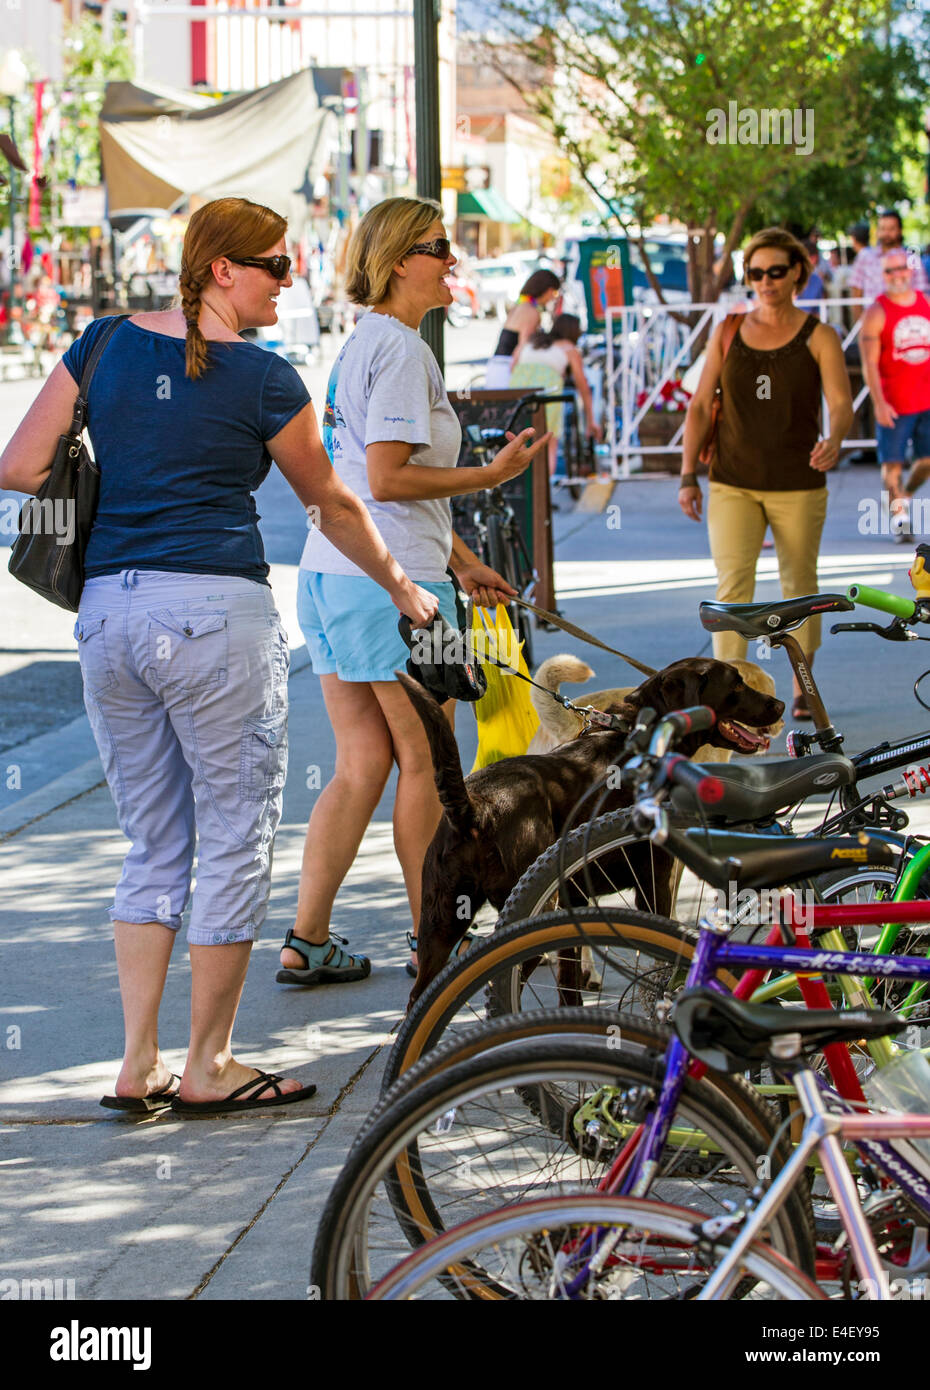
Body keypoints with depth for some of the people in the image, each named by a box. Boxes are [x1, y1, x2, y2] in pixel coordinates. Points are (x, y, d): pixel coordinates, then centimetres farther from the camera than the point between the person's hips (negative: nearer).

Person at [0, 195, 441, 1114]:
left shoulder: (106, 344, 8)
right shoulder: (263, 381, -4)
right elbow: (332, 505, 10)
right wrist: (398, 584, 26)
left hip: (105, 613, 6)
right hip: (215, 609, -6)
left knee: (151, 847, 15)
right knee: (236, 842, 6)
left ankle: (138, 1063, 12)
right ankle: (208, 1065, 11)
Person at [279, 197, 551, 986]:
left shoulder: (361, 344, 18)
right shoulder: (402, 348, -13)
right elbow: (388, 479, -20)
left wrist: (460, 560, 23)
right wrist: (490, 475, -12)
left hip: (330, 572, 9)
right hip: (390, 583, -9)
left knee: (362, 764, 11)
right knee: (426, 764, 2)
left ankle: (306, 942, 10)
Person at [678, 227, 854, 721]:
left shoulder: (819, 337, -2)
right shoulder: (729, 332, 4)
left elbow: (842, 404, -14)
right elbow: (700, 406, 6)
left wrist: (834, 440, -37)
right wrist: (688, 476, -1)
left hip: (798, 485, -1)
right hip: (734, 485, 1)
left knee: (799, 585, 10)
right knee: (732, 584, -12)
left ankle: (803, 688, 27)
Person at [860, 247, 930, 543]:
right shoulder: (877, 312, -7)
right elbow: (869, 362, -10)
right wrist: (878, 402, -17)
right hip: (894, 404, -4)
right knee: (892, 463, -3)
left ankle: (905, 495, 31)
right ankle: (898, 515, 10)